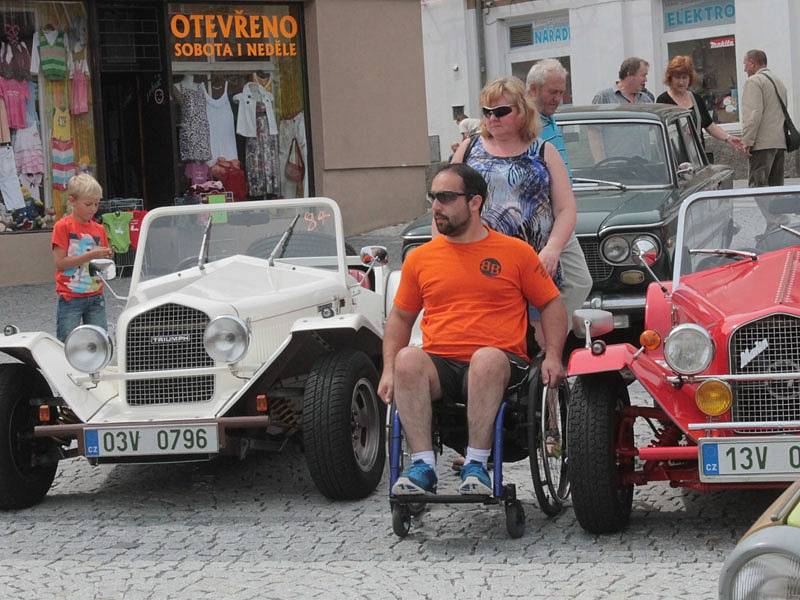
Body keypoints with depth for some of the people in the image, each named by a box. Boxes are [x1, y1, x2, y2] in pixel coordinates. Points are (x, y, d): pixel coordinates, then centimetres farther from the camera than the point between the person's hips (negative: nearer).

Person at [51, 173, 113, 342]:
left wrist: (106, 258, -8)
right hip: (70, 298, -4)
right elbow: (60, 263, -13)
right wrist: (91, 255, -19)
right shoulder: (63, 227, -6)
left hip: (95, 298, 4)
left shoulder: (99, 229, 9)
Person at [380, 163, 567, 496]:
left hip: (499, 362, -2)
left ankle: (476, 465, -35)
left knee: (487, 359, -38)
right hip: (438, 365, 2)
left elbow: (552, 305, 13)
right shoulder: (420, 258, 16)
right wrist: (388, 371, 8)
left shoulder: (516, 252, 9)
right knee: (408, 359, -32)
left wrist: (552, 356, -3)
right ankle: (422, 465, -34)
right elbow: (400, 318, 22)